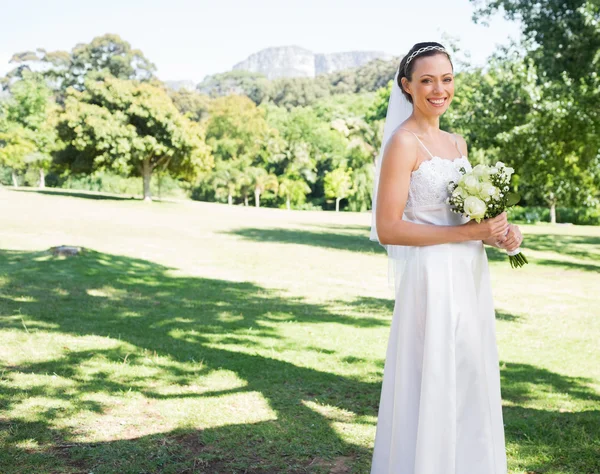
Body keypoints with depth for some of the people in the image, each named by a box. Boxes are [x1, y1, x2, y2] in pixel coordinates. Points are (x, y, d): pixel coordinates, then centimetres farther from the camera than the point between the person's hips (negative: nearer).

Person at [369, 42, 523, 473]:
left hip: (470, 278, 8)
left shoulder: (457, 143, 12)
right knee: (433, 389, 1)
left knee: (470, 387, 15)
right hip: (433, 280, -8)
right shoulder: (404, 143, -11)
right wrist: (468, 233, -18)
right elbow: (387, 229, -17)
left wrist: (498, 230, 0)